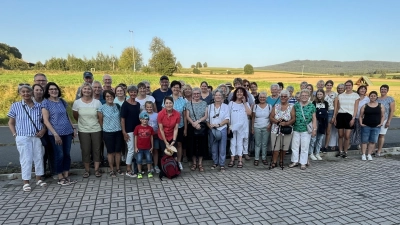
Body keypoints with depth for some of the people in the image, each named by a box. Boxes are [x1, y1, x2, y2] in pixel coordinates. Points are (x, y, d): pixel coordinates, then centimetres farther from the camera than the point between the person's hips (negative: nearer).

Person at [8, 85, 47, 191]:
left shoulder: (38, 106, 2)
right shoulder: (15, 106, 0)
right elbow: (11, 123, 7)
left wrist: (43, 130, -6)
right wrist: (15, 135, -3)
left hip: (37, 137, 2)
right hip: (23, 137, -2)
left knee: (39, 157, 8)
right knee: (26, 159, 1)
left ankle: (39, 179, 23)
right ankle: (26, 182, 12)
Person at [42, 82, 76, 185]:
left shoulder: (62, 101, 10)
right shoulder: (46, 102, -5)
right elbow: (46, 120, -10)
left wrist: (73, 128, 12)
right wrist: (55, 134, -15)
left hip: (67, 132, 5)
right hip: (56, 133, -5)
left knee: (67, 154, 9)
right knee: (59, 155, 1)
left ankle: (66, 176, 19)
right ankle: (60, 178, 15)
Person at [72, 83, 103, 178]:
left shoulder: (97, 102, -5)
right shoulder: (77, 102, -3)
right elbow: (75, 116, 8)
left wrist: (94, 123, 2)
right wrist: (83, 122, 13)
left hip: (96, 130, 0)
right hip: (83, 131, 0)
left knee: (96, 150, 5)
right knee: (85, 150, 5)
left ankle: (96, 170, 16)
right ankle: (87, 170, 19)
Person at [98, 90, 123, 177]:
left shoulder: (118, 106, 3)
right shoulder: (101, 108, -7)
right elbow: (100, 121, 0)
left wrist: (122, 129, 7)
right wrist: (105, 128, 6)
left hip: (119, 131, 3)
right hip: (108, 133, -3)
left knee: (118, 151, 10)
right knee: (110, 151, 6)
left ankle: (118, 168, 23)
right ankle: (112, 170, 18)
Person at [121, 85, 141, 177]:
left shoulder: (138, 104, 10)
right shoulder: (125, 104, -8)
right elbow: (122, 119, -10)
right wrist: (124, 132, -15)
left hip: (137, 130, 6)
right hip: (129, 131, -6)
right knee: (131, 150, -4)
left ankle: (136, 168, 25)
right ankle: (128, 170, 9)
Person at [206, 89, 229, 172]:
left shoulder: (225, 106, 3)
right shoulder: (210, 107, 8)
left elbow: (227, 120, -4)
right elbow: (207, 119, 6)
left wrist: (218, 124, -14)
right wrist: (209, 125, -12)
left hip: (222, 129, -2)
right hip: (212, 130, 2)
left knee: (222, 148, -2)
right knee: (214, 148, 9)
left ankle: (222, 165, 7)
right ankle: (215, 163, 24)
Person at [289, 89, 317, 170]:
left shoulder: (312, 106, 0)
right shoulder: (296, 105, 3)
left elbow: (314, 118, 2)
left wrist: (314, 129, -2)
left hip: (306, 130, -2)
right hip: (296, 129, 2)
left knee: (305, 147, 4)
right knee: (295, 146, 9)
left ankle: (303, 163, 15)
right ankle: (295, 161, 22)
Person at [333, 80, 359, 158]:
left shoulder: (355, 95, 4)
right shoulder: (340, 95, 12)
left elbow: (355, 108, 0)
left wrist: (353, 118, -9)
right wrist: (335, 118, 8)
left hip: (349, 116, -2)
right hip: (340, 115, 3)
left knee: (347, 136, -4)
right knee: (340, 135, 7)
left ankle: (345, 152, 11)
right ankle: (340, 151, 18)